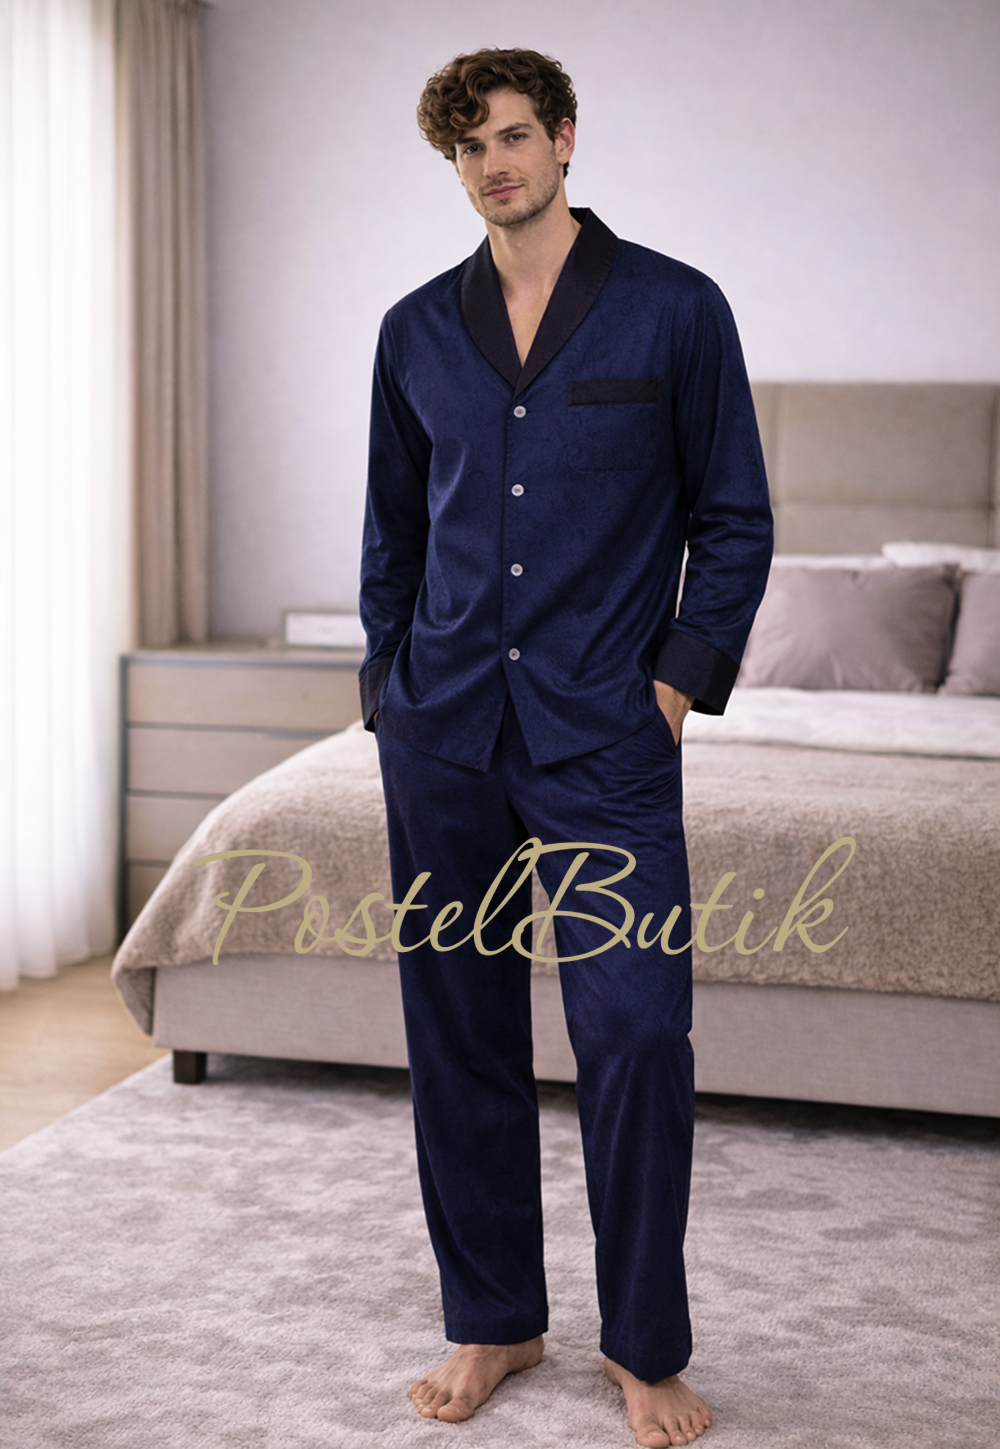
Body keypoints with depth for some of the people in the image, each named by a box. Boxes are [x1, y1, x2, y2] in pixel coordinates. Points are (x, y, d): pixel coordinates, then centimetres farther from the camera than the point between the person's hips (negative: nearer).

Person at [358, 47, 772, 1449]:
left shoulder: (676, 310, 1)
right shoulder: (416, 331, 10)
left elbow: (734, 521, 3)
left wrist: (677, 684, -4)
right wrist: (390, 682, 11)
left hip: (605, 740, -3)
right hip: (442, 738, 4)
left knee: (639, 1034, -6)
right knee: (459, 1033, 8)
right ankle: (493, 1320, 25)